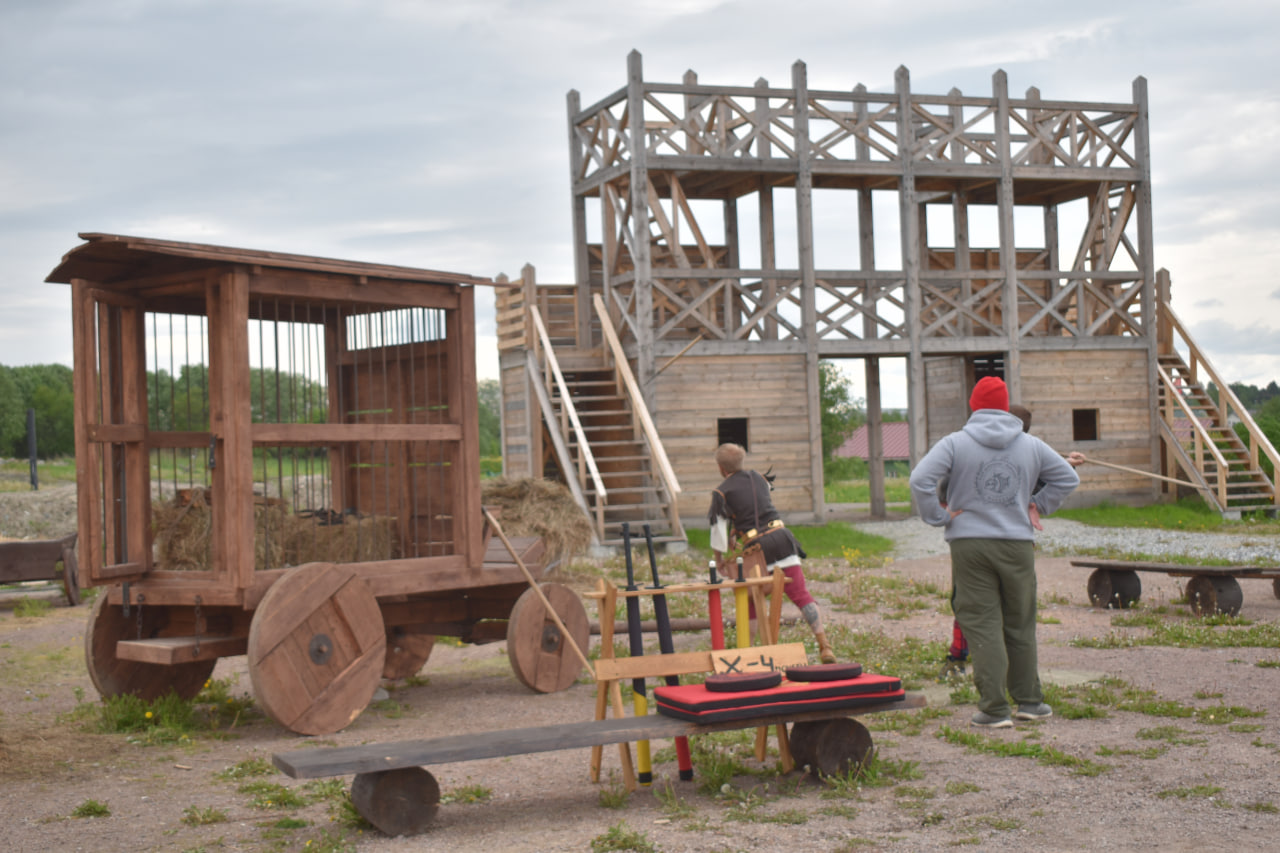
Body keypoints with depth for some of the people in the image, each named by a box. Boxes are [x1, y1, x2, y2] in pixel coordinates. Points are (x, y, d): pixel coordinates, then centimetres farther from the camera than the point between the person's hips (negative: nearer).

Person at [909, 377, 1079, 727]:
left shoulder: (954, 443, -3)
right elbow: (1068, 478, 16)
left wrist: (938, 516, -3)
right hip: (1018, 544, 3)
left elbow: (920, 480, -14)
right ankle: (1029, 701, 22)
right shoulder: (1031, 445, 8)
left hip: (969, 545, -2)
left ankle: (994, 708, -4)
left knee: (982, 626, -1)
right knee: (1020, 625, 14)